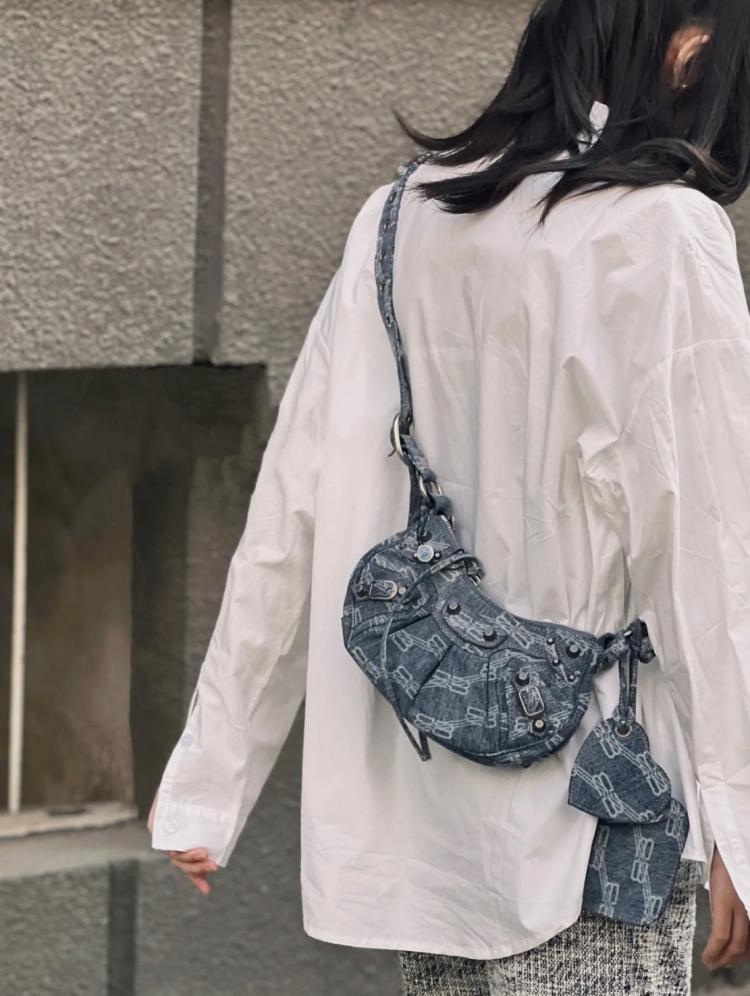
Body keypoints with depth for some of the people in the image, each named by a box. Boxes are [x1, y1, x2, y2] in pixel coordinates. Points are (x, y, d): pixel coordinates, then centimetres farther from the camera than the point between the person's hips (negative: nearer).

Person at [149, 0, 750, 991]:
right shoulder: (662, 233, -10)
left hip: (407, 815, 6)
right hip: (583, 828, -6)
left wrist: (211, 772, 12)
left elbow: (289, 518, 7)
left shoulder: (399, 219, 6)